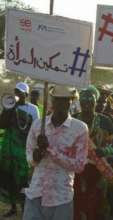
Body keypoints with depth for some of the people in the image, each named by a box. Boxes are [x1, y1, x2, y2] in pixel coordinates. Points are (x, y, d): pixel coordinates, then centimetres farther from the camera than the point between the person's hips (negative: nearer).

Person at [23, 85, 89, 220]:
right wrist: (35, 156, -10)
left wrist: (50, 148, -13)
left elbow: (79, 165, -6)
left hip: (60, 197, -2)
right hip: (35, 193, 3)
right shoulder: (37, 124, 5)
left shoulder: (80, 128, -5)